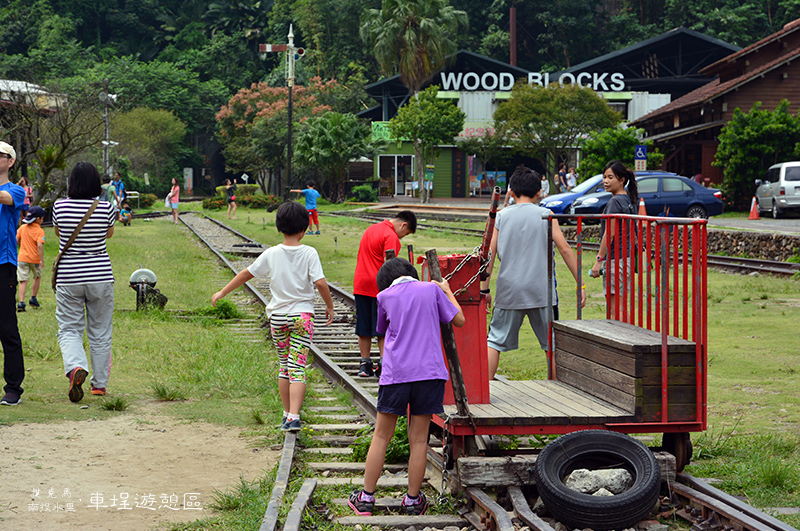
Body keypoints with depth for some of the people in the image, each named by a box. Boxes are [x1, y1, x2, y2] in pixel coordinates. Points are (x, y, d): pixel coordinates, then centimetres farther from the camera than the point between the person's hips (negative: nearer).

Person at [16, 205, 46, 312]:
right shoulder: (39, 231, -12)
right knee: (37, 277, 23)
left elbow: (16, 241, 10)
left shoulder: (22, 227, 4)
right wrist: (42, 260, -22)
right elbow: (40, 245, -24)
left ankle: (21, 303, -14)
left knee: (23, 281, 0)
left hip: (22, 258, 3)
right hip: (34, 259, -3)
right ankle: (33, 299, 30)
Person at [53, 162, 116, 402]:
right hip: (100, 277, 0)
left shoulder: (60, 206, -7)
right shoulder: (105, 208, -9)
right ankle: (99, 384, 19)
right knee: (100, 332, 13)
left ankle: (75, 367, -22)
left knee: (69, 329, 7)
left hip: (68, 278, 0)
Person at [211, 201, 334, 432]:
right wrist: (330, 306, 2)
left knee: (284, 366, 17)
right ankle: (293, 417, -18)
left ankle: (287, 413, 23)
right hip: (302, 316, -2)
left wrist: (222, 293, 17)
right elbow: (320, 283, -14)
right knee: (297, 368, -6)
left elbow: (246, 274, 6)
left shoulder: (271, 254, 0)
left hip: (277, 316, 2)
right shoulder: (309, 253, -7)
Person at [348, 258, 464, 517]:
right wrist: (447, 292, 24)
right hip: (429, 371, 0)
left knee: (381, 437, 8)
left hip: (395, 373, 0)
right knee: (419, 440, 5)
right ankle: (412, 501, 11)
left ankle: (366, 498, 12)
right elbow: (459, 320, 9)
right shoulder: (431, 290, 6)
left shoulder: (384, 296, 7)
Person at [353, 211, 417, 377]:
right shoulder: (391, 236, -12)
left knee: (363, 329, 9)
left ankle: (365, 364, 11)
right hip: (379, 287, -7)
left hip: (361, 285, 8)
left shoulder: (371, 228, 16)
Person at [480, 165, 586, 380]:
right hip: (540, 290, -1)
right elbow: (565, 249, -1)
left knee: (495, 340, 7)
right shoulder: (546, 215, 2)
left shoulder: (501, 216, 5)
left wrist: (484, 289, 8)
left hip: (508, 290, 1)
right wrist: (580, 284, 3)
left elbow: (489, 255, 2)